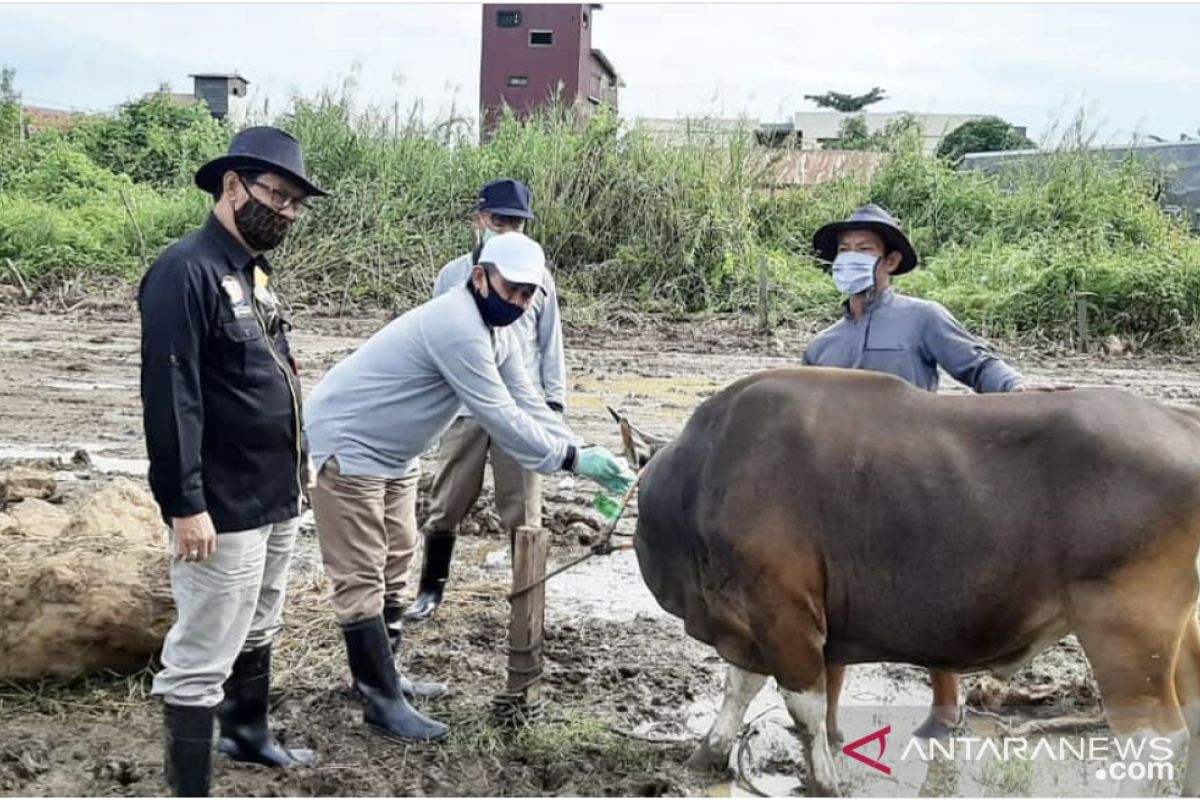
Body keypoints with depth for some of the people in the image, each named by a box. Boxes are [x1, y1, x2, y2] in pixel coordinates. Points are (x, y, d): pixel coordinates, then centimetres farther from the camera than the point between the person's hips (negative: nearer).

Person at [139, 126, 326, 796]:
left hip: (277, 496, 9)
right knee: (203, 657, -2)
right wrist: (186, 504, -23)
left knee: (258, 631, 24)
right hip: (224, 508, -9)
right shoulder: (186, 271, -17)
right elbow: (170, 397, -21)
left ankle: (248, 734, 42)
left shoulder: (256, 271, 12)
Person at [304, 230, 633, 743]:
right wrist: (573, 458, -26)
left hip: (394, 454, 11)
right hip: (347, 447, -11)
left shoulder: (496, 331, 3)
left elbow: (528, 407, 0)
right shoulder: (458, 327, -29)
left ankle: (380, 673, 29)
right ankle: (382, 701, -2)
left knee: (392, 565, 17)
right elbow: (500, 418, -29)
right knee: (362, 577, -6)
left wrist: (585, 456, -12)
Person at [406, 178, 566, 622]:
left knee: (522, 508, 6)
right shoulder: (453, 275, 3)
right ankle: (431, 589, 23)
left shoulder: (537, 276, 3)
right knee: (447, 503, 9)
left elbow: (550, 344, 7)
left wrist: (554, 401, 1)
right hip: (463, 406, 1)